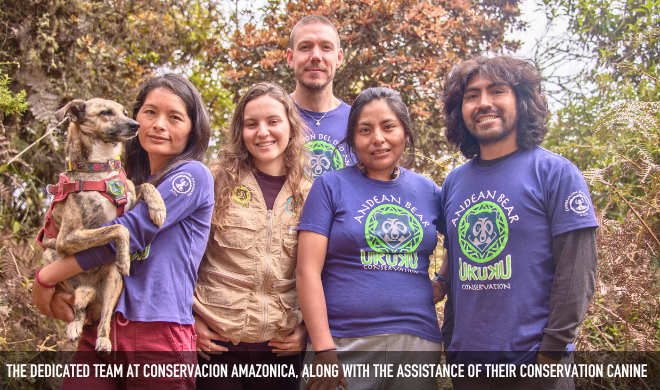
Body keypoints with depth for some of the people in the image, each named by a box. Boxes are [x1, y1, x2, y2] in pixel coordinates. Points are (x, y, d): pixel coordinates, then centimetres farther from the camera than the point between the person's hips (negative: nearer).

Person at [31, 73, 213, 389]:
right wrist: (55, 293, -3)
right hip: (99, 333, 6)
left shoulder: (192, 175, -6)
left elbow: (128, 232, -13)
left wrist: (46, 277, -7)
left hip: (158, 339, -5)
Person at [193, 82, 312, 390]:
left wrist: (307, 327, 2)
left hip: (282, 347, 2)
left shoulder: (309, 195, 7)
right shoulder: (217, 180, 1)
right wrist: (188, 317, -2)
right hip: (215, 342, -1)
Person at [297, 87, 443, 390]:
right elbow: (308, 271, -6)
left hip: (418, 343, 3)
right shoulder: (331, 186, 1)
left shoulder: (428, 192, 10)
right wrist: (323, 349, -14)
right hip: (344, 345, -3)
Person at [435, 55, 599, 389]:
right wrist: (450, 339, 9)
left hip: (532, 360, -4)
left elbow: (577, 270, -10)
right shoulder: (453, 182, 8)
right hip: (466, 358, 4)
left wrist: (552, 350, -14)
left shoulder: (555, 172, -5)